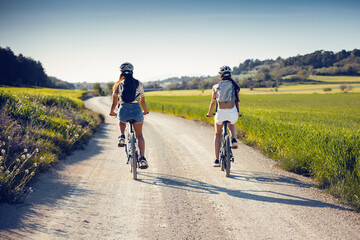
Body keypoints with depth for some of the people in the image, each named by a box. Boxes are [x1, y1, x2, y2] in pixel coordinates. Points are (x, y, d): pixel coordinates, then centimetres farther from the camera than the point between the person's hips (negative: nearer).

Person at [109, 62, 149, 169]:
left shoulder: (118, 85, 8)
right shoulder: (139, 84, 10)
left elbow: (114, 102, 11)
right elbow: (142, 101, 16)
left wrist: (112, 112, 31)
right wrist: (145, 111, 35)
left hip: (124, 111, 0)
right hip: (137, 111, 0)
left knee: (121, 120, 39)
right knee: (139, 135, 19)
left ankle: (122, 137, 14)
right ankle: (142, 158, 4)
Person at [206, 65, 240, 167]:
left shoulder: (216, 86, 8)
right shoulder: (234, 86, 10)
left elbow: (213, 102, 14)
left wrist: (210, 113, 32)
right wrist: (238, 112, 37)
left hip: (220, 113, -1)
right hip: (233, 113, 1)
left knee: (217, 135, 22)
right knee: (231, 124, 39)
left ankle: (217, 160, 15)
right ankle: (233, 140, 10)